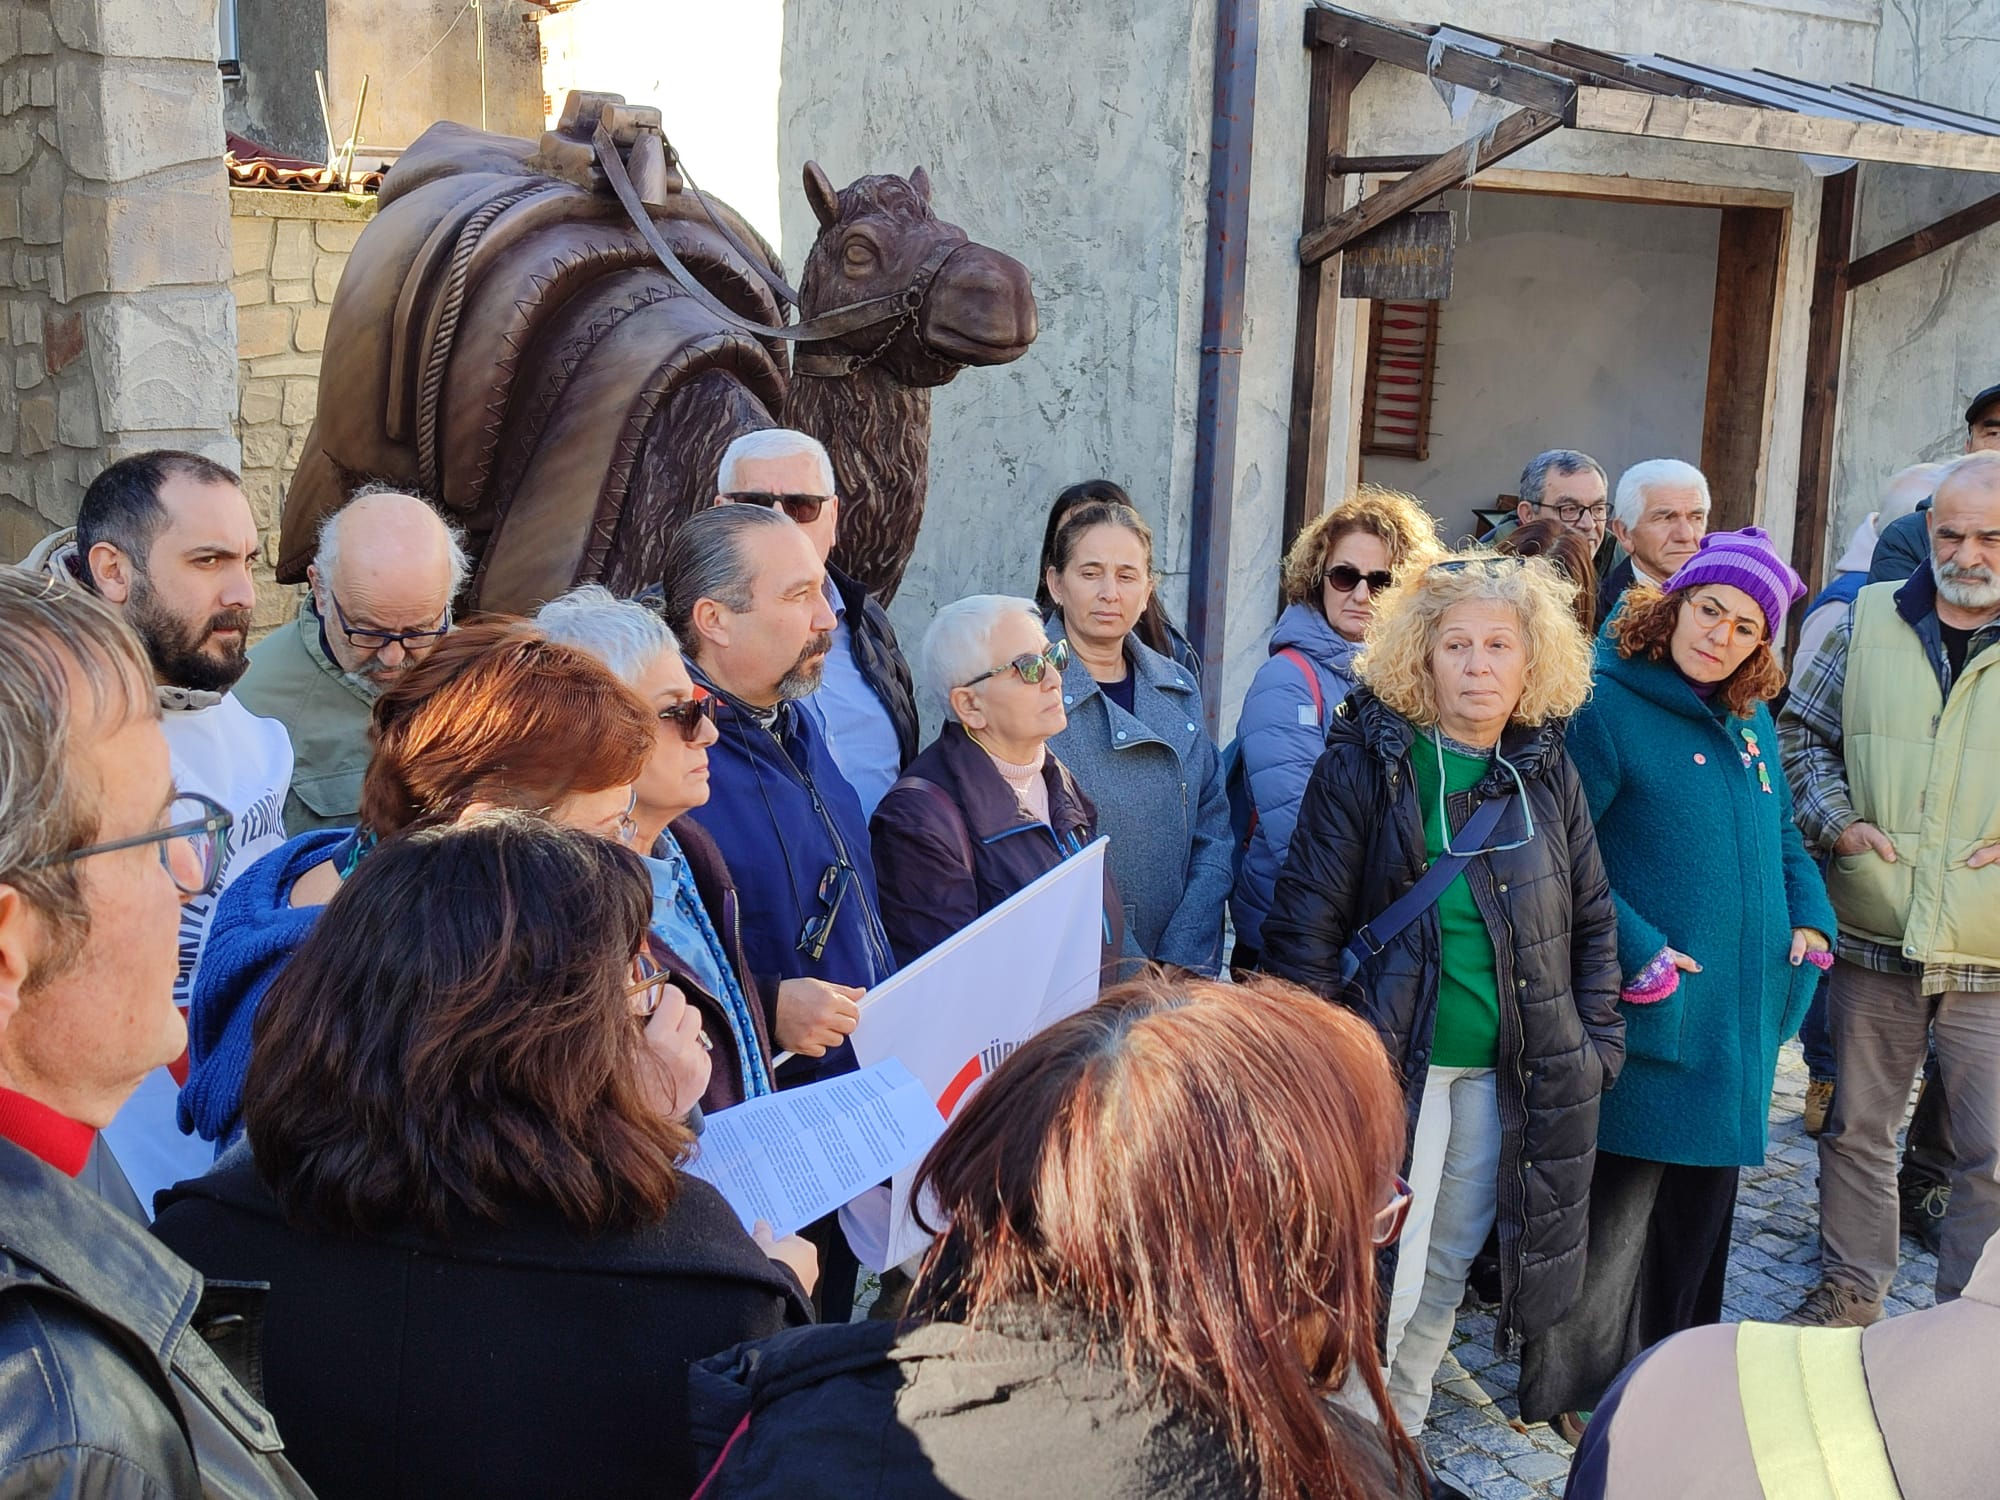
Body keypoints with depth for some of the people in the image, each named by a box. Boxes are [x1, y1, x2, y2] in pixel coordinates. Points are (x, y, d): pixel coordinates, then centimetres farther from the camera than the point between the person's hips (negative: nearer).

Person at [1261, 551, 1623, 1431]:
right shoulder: (1366, 761, -8)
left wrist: (1596, 1039, 7)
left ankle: (1400, 1432, 33)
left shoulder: (1546, 772, 6)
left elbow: (1591, 918, 14)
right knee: (1380, 1276, -3)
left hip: (1506, 1075, 5)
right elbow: (1307, 919, -9)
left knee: (1445, 1268, 15)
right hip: (1389, 1062, -4)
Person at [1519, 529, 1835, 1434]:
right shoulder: (1606, 707, -13)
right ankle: (1573, 1390, 15)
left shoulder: (1750, 725, 12)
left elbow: (1782, 834, 23)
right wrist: (1638, 952, -22)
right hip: (1645, 1015, -8)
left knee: (1700, 1199, 18)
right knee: (1614, 1212, -1)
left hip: (1737, 1014, 8)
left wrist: (1810, 919, 6)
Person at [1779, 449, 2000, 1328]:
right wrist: (1836, 821, -2)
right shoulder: (1869, 622, 4)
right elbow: (1802, 729, 13)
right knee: (1857, 1125, 15)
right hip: (1871, 938, 2)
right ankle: (1852, 1287, 33)